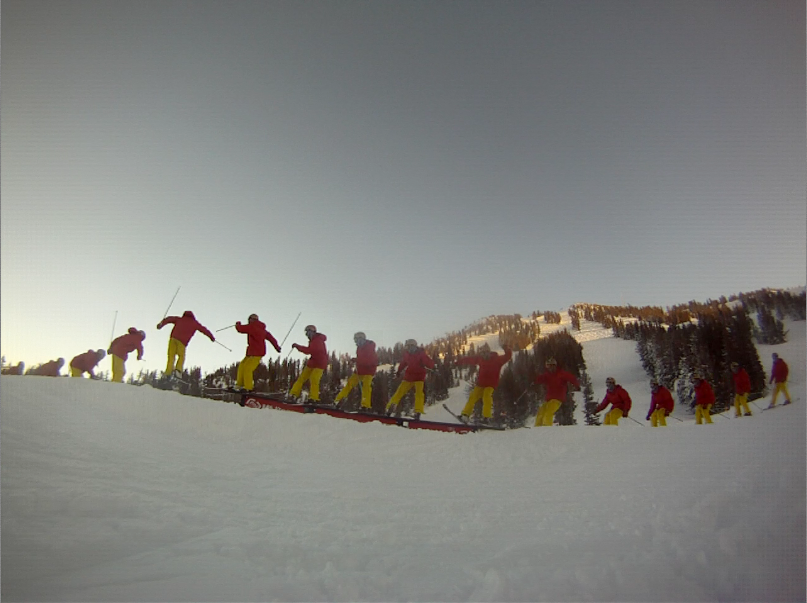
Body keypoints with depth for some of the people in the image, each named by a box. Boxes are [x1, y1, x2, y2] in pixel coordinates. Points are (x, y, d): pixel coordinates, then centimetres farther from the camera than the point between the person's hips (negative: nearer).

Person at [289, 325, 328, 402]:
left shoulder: (318, 340, -20)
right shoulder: (313, 340, 12)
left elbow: (308, 350, -29)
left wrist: (297, 346, -23)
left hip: (319, 363, -9)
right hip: (312, 362, 9)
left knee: (313, 380, -21)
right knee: (302, 377, 5)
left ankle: (313, 398, -18)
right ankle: (293, 394, 9)